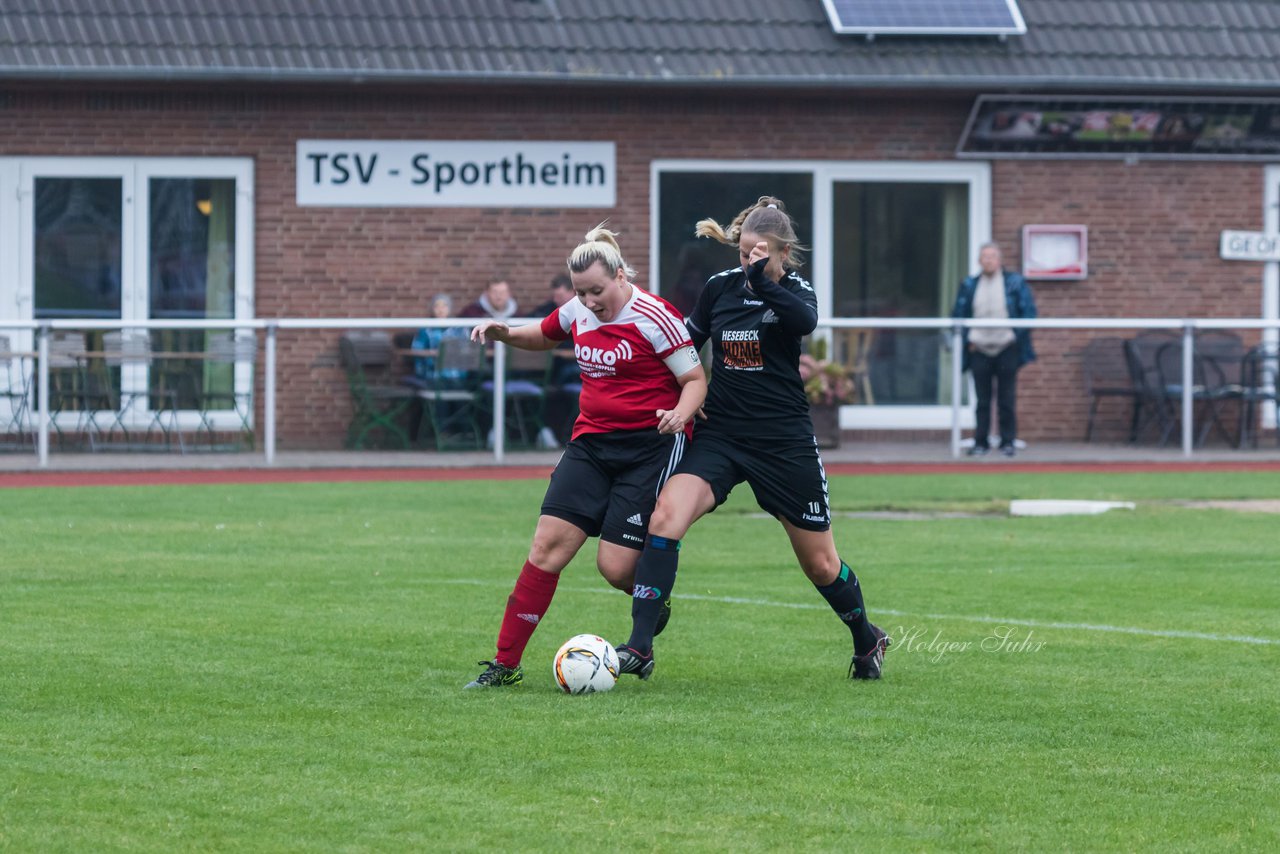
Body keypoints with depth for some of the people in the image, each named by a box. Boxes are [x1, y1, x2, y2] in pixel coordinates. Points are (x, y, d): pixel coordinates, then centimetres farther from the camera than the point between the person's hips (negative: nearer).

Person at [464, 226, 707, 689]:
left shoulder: (653, 317, -13)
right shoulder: (577, 313, 6)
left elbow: (695, 379, -8)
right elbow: (542, 336, 28)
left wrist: (682, 412, -29)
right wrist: (504, 333, 8)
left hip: (650, 445, -6)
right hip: (591, 442, 6)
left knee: (616, 567, -11)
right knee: (548, 545, -6)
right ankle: (505, 663, -3)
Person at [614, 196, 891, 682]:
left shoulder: (794, 292, -6)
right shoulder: (720, 287, 2)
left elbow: (805, 322, -30)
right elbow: (687, 344, 16)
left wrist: (763, 278, -38)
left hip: (784, 442, -2)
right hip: (719, 436, 2)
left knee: (820, 564, 9)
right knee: (665, 517, -24)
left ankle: (868, 641, 37)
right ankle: (640, 647, -26)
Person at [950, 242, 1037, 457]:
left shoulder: (1015, 282, 4)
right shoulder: (969, 286, 9)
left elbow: (1028, 311, 3)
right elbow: (958, 315, 12)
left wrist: (1019, 336, -6)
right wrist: (966, 340, 2)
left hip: (1007, 349, -2)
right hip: (979, 350, 2)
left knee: (1007, 400, 0)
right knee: (982, 401, 2)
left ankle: (1008, 442, 7)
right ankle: (981, 442, 7)